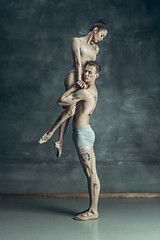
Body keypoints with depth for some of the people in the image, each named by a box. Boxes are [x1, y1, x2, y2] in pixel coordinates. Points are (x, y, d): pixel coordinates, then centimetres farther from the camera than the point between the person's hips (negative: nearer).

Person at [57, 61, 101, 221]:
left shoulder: (84, 92, -14)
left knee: (91, 173, -8)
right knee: (90, 173, 10)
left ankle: (93, 211, -4)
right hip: (85, 133, 11)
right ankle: (92, 208, 16)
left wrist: (74, 87, -3)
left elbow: (61, 101, -9)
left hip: (83, 133, -11)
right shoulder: (93, 90, 17)